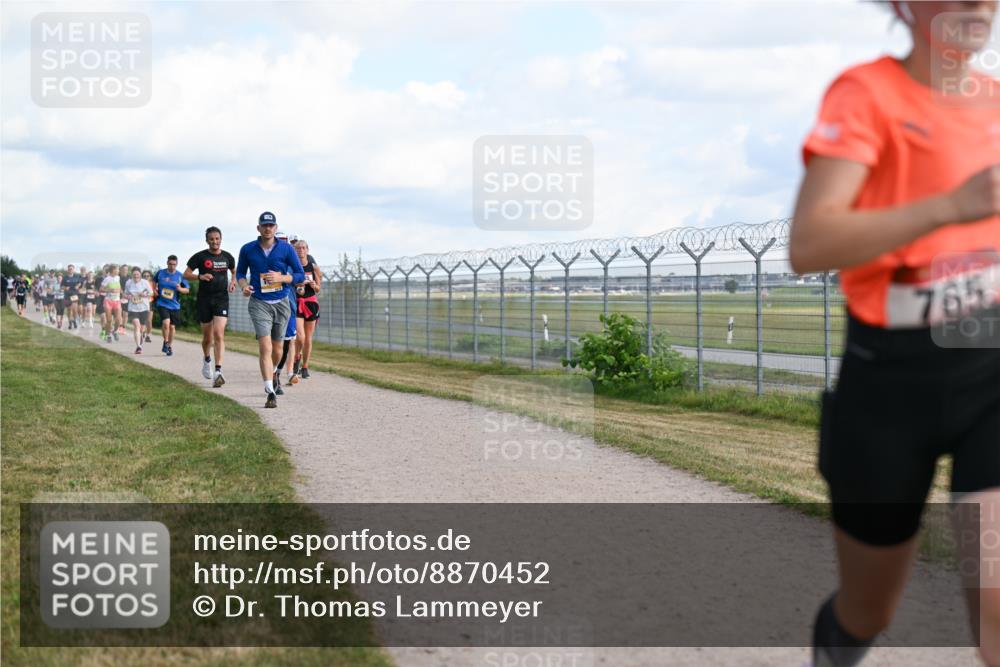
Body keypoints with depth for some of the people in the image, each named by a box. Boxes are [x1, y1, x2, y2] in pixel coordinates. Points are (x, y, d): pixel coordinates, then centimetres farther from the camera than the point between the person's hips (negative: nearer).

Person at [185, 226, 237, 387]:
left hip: (221, 299, 0)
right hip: (204, 300, 0)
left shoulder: (227, 257, 6)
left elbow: (234, 271, 25)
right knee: (207, 337, 10)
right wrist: (200, 276, -18)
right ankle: (206, 359, 42)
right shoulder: (200, 257, -1)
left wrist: (233, 282, 5)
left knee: (219, 335, -15)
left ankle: (218, 372, -22)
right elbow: (186, 274, 0)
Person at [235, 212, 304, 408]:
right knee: (265, 347, -17)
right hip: (259, 303, -2)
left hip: (281, 303, 2)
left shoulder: (286, 249, -2)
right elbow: (240, 272, 14)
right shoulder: (247, 250, 0)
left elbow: (300, 275, 2)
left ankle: (272, 373, 46)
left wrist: (281, 278, -15)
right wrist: (244, 286, -7)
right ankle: (270, 393, -21)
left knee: (276, 348, 14)